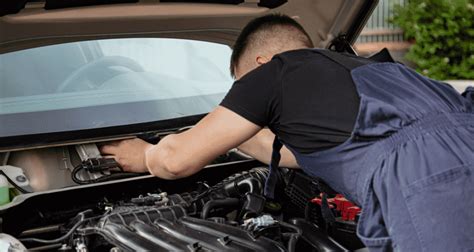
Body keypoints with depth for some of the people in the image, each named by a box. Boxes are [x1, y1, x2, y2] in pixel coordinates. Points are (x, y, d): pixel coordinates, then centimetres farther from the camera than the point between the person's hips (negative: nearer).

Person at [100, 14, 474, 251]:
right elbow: (294, 152, 53)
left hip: (431, 187, -9)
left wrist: (144, 156, 39)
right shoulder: (353, 67, 36)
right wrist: (231, 133, 64)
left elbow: (177, 159, 16)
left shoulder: (274, 71, 12)